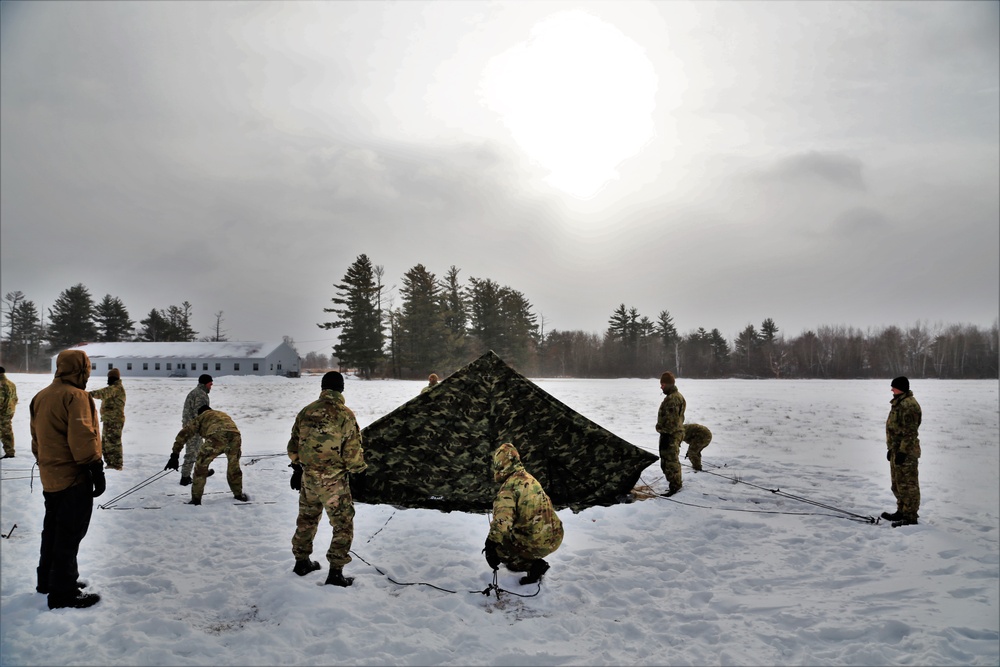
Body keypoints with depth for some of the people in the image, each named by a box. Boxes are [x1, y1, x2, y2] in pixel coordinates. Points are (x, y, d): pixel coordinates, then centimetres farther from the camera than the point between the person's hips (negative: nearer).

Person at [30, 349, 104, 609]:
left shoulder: (41, 397, 11)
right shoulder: (75, 396, -18)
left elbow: (37, 439, 17)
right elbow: (82, 439, -23)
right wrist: (96, 470, -18)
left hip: (50, 478, 9)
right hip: (74, 479, -9)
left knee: (53, 529, 21)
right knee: (70, 534, -3)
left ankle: (48, 579, 33)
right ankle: (64, 592, 2)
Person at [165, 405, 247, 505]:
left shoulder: (200, 417, 30)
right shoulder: (224, 415, 42)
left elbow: (183, 434, 23)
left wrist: (175, 455, 23)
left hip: (217, 437, -4)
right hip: (235, 436, 4)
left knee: (201, 466, 15)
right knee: (234, 465, 27)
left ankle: (196, 499, 14)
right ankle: (239, 494, 38)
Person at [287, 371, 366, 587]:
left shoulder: (305, 412, 2)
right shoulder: (345, 415, -16)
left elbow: (293, 445, 11)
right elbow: (353, 452, -14)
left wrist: (297, 468, 23)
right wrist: (356, 468, 5)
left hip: (307, 478, 6)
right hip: (334, 481, -6)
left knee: (307, 519, 23)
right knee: (343, 525, 6)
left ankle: (301, 562, 36)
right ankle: (335, 573, 6)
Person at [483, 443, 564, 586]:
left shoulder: (508, 487, -16)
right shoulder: (529, 478, 10)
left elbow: (502, 522, -27)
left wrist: (490, 544, -12)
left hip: (536, 543, -9)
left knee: (496, 547, 10)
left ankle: (533, 564, 2)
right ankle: (536, 564, 22)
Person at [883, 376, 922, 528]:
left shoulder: (909, 404, -17)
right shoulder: (898, 402, 16)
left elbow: (910, 431, -21)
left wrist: (903, 451, -23)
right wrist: (891, 448, 23)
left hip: (906, 452, -11)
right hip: (896, 449, 11)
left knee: (907, 484, -5)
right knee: (897, 484, 19)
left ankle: (910, 517, 0)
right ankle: (902, 512, 30)